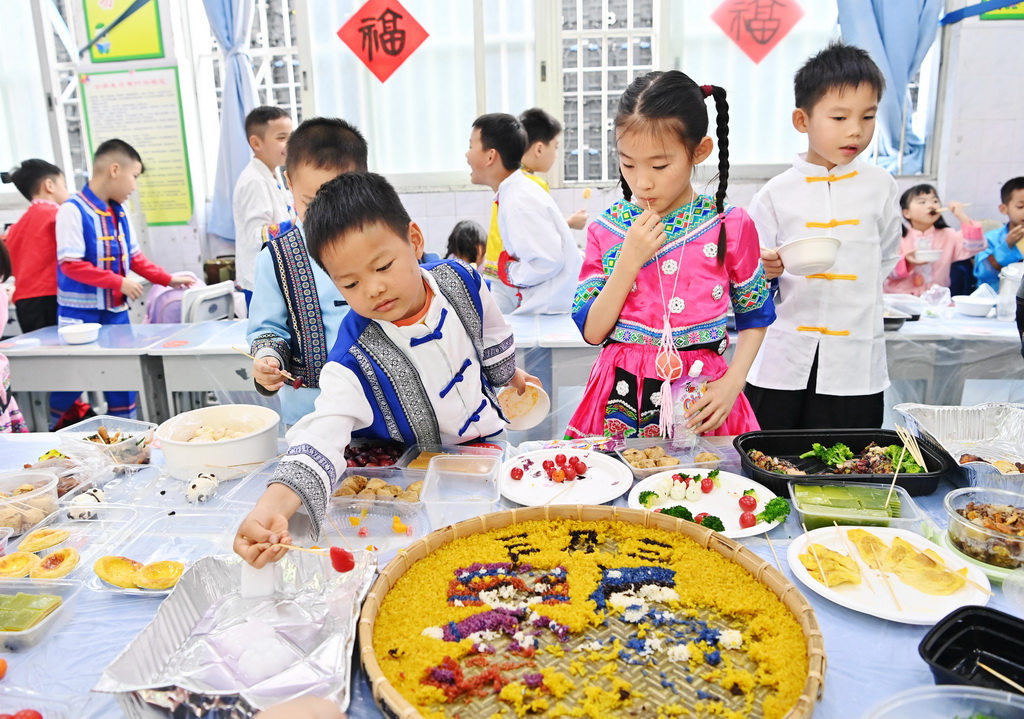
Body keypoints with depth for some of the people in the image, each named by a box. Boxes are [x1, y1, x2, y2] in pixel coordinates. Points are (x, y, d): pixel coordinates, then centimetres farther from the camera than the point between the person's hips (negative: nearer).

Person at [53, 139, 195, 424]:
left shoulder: (119, 213, 9)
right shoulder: (72, 210, -14)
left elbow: (135, 257, 17)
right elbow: (70, 264, -19)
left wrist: (168, 279, 12)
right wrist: (119, 282, -21)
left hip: (116, 311, 7)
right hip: (80, 314, -7)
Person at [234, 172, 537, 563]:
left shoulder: (460, 282, -15)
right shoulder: (355, 361, -28)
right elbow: (322, 437, -38)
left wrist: (513, 378, 26)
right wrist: (273, 506, -57)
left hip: (487, 441, 2)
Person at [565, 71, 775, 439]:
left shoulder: (731, 227, -5)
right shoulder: (606, 230, -2)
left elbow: (754, 318, 6)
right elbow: (592, 331, -6)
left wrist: (732, 383, -8)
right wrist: (629, 260, -16)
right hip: (622, 397, 1)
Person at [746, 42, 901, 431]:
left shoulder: (880, 187, 4)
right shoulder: (776, 194, -1)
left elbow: (886, 260, 17)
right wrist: (768, 270, -17)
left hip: (856, 366, 1)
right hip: (782, 361, -1)